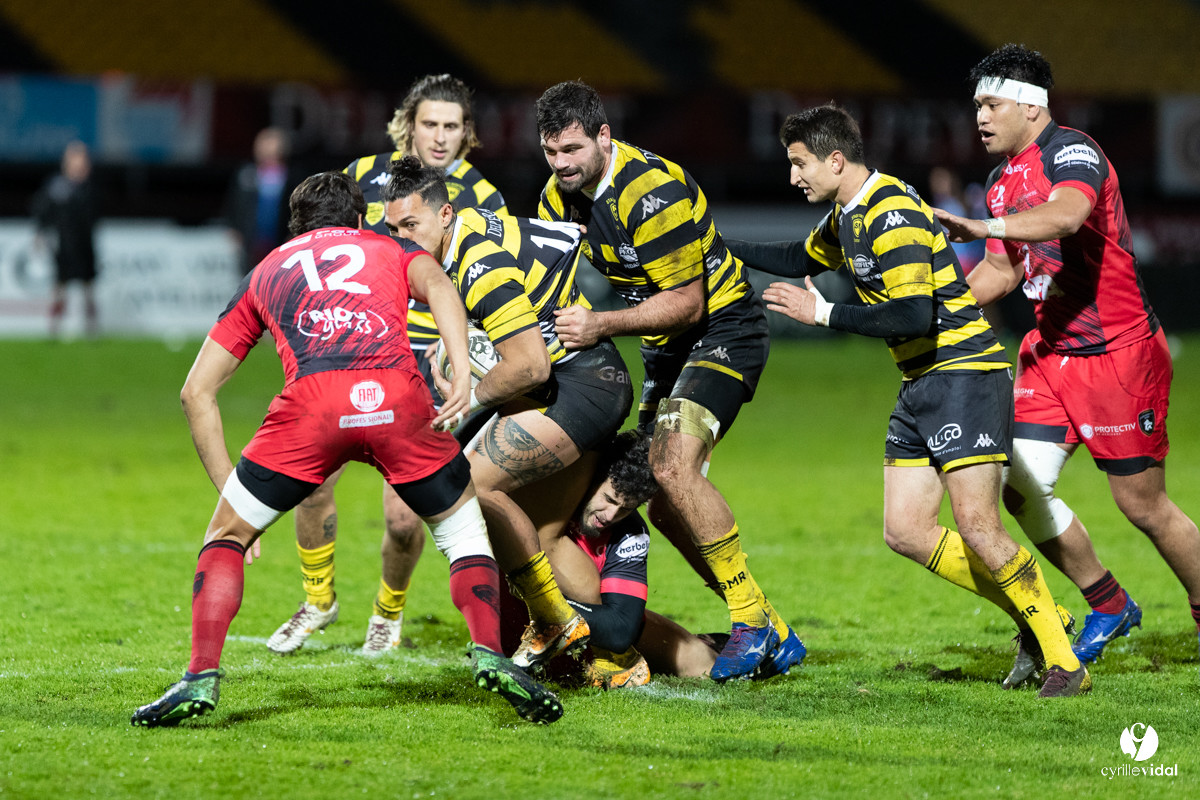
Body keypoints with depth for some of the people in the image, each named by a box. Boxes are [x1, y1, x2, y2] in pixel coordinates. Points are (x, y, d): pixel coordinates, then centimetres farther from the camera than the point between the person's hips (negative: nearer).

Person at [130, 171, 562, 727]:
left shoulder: (266, 271, 36)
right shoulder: (391, 249, 34)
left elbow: (197, 392, 32)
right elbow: (436, 285, 7)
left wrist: (227, 485, 36)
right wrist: (462, 374, -7)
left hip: (311, 400, 0)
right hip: (397, 394, 0)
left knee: (227, 535, 20)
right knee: (464, 531, 23)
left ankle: (201, 677, 5)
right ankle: (490, 655, 2)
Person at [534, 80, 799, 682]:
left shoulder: (654, 191, -26)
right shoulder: (560, 196, -1)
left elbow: (687, 302, -24)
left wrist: (603, 326, -32)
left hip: (723, 330, -9)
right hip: (665, 346, 9)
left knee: (674, 465, -27)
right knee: (664, 505, 3)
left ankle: (751, 619, -16)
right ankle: (771, 633, 13)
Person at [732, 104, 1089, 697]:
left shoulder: (892, 214, -19)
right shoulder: (847, 215, 13)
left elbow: (915, 316, -27)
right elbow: (802, 260, 35)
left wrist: (824, 313, -20)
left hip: (963, 373, -10)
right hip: (920, 385, 10)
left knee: (976, 525, -17)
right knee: (905, 532, 3)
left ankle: (1065, 660, -7)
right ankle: (1035, 616, 13)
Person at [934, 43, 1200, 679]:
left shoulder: (1071, 152, -18)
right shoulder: (1004, 181, 10)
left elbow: (1067, 215, -40)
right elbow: (1005, 270, 21)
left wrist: (983, 227, -53)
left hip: (1120, 352, -8)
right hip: (1051, 349, 8)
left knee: (1142, 503, -2)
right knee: (1021, 487, -3)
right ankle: (1110, 608, 16)